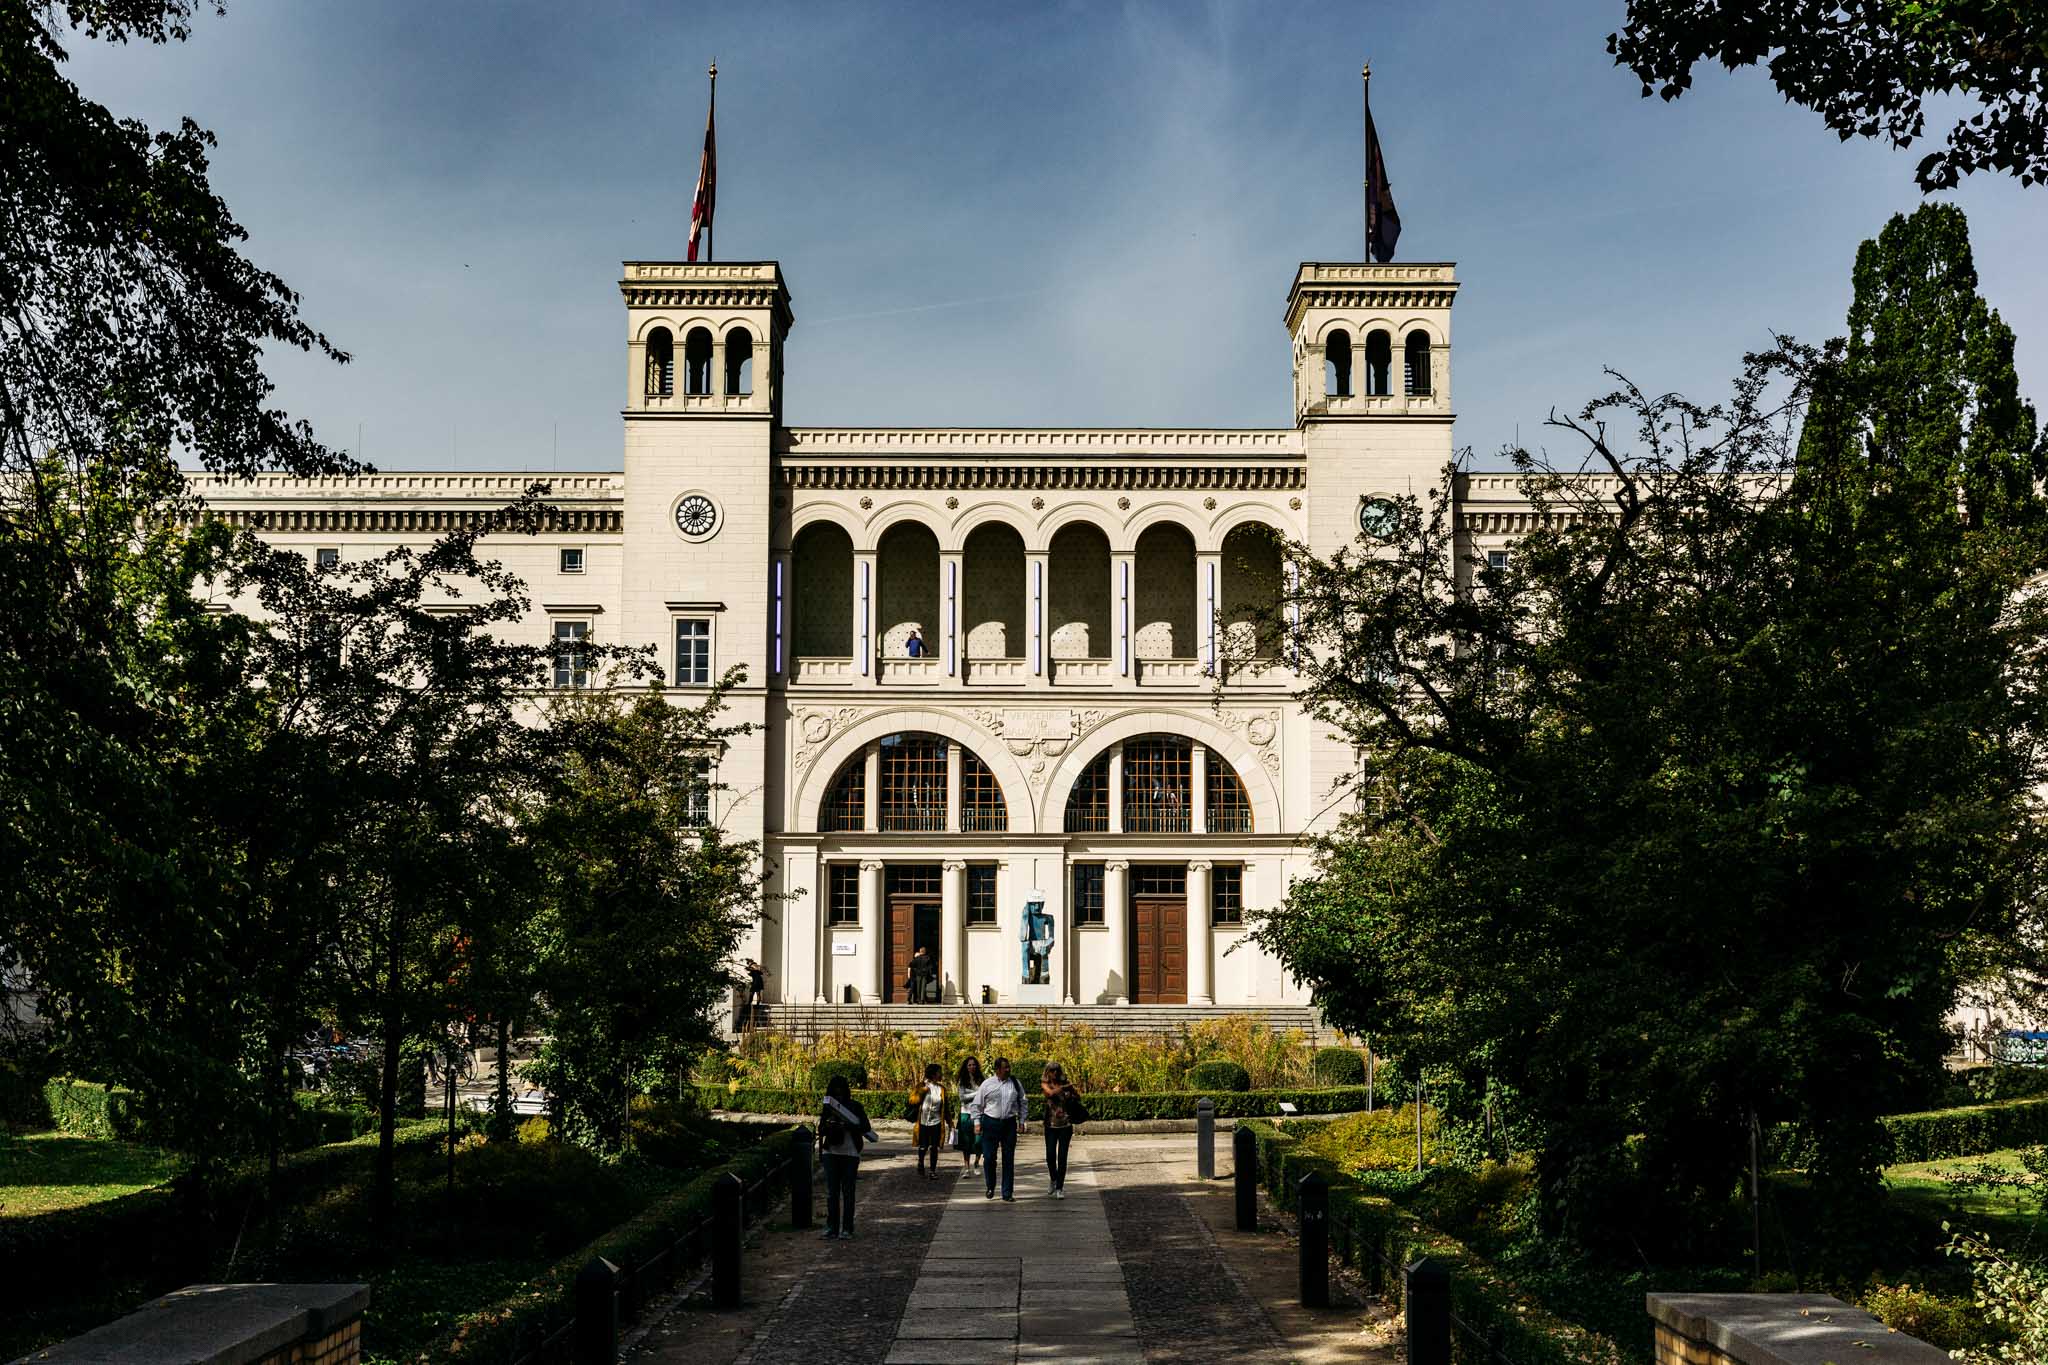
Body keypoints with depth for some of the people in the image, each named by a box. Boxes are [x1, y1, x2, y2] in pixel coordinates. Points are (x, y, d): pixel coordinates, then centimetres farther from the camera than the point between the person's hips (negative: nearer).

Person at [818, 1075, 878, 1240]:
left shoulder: (855, 1106, -1)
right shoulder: (828, 1107, 7)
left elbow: (865, 1127, -9)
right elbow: (821, 1130, 2)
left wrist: (847, 1126, -23)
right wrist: (828, 1125, -20)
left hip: (850, 1153, -2)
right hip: (831, 1152, 2)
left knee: (848, 1192, -1)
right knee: (831, 1192, 2)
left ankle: (847, 1229, 4)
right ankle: (832, 1227, 9)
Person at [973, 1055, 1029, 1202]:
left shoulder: (1015, 1083, 4)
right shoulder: (987, 1084, -1)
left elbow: (1022, 1103, 11)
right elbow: (977, 1104, 5)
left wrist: (1021, 1122, 6)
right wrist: (977, 1123, 0)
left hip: (1009, 1124, 1)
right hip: (990, 1123, -1)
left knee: (1008, 1159, 3)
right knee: (989, 1157, 1)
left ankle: (1007, 1194, 10)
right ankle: (990, 1188, 23)